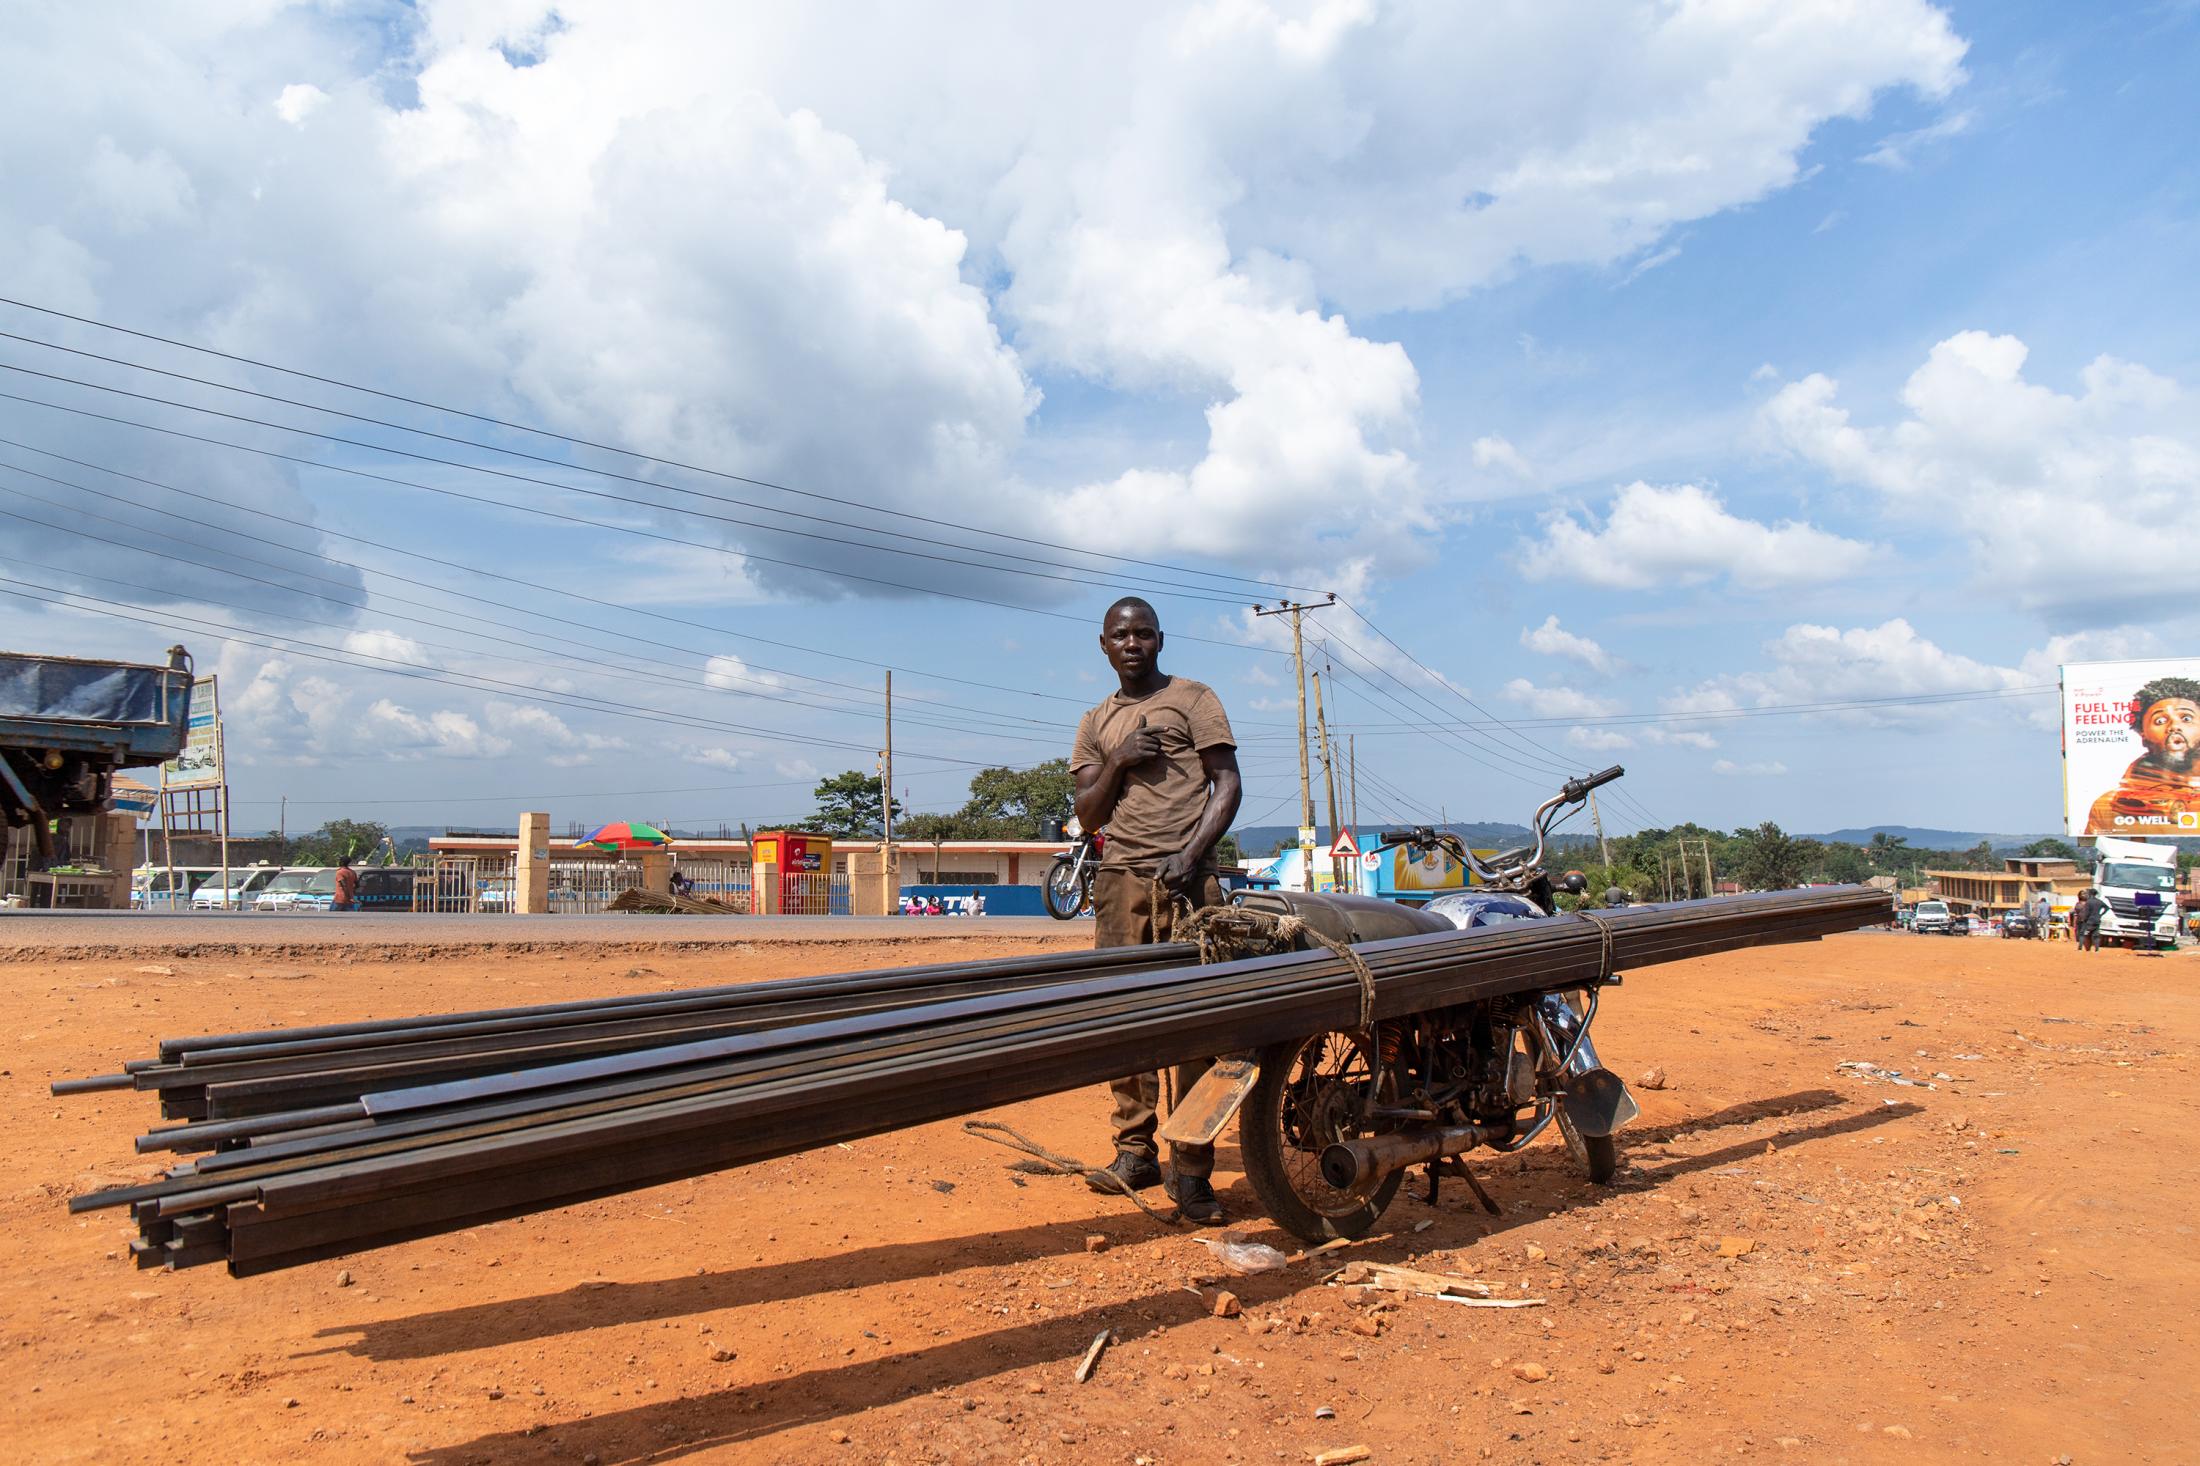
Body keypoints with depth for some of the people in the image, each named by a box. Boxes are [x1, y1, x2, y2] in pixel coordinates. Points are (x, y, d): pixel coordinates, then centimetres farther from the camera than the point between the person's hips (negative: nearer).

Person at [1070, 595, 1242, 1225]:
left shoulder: (1192, 698, 8)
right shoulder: (1095, 724, 20)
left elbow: (1228, 783, 1)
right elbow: (1088, 817, 17)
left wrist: (1190, 854, -13)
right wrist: (1117, 764, -2)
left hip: (1185, 876, -4)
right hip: (1119, 880, 4)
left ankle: (1190, 1168, -3)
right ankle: (1135, 1149, 10)